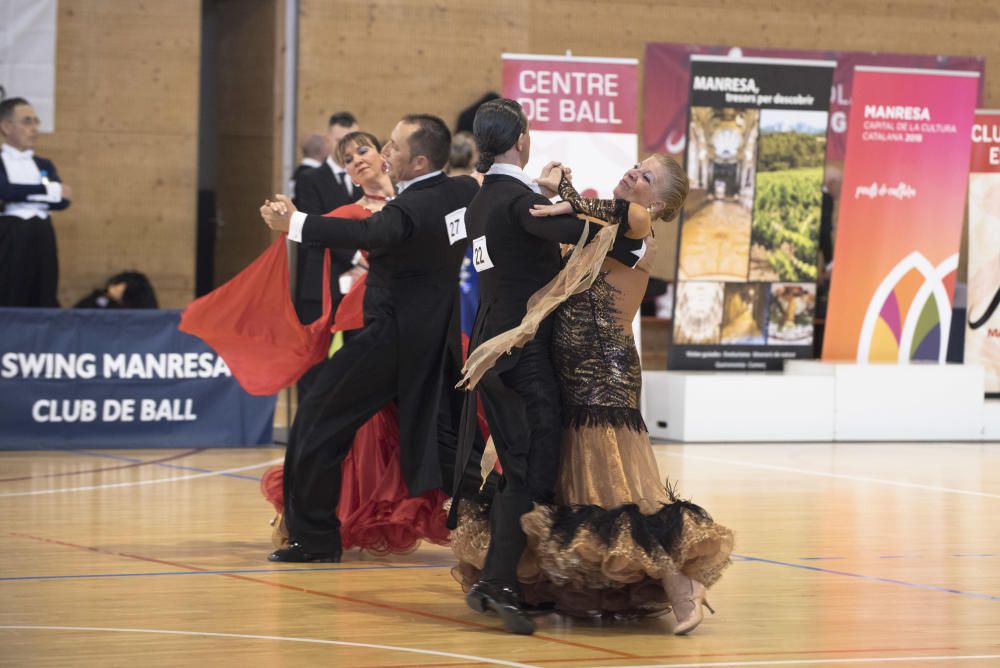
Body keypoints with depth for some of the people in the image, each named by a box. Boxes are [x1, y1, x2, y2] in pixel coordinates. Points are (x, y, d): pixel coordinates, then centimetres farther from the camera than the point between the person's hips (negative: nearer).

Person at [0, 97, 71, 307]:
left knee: (44, 306, 3)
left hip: (43, 241, 5)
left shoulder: (44, 165, 18)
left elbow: (62, 201, 3)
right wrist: (51, 190, -8)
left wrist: (21, 195, -9)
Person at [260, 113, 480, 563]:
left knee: (318, 423, 0)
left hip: (392, 338, -8)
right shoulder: (465, 193, 1)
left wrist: (294, 223, -48)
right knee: (445, 433, 15)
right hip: (439, 339, 8)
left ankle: (314, 537, 2)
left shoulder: (413, 209, -22)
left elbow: (367, 233, -41)